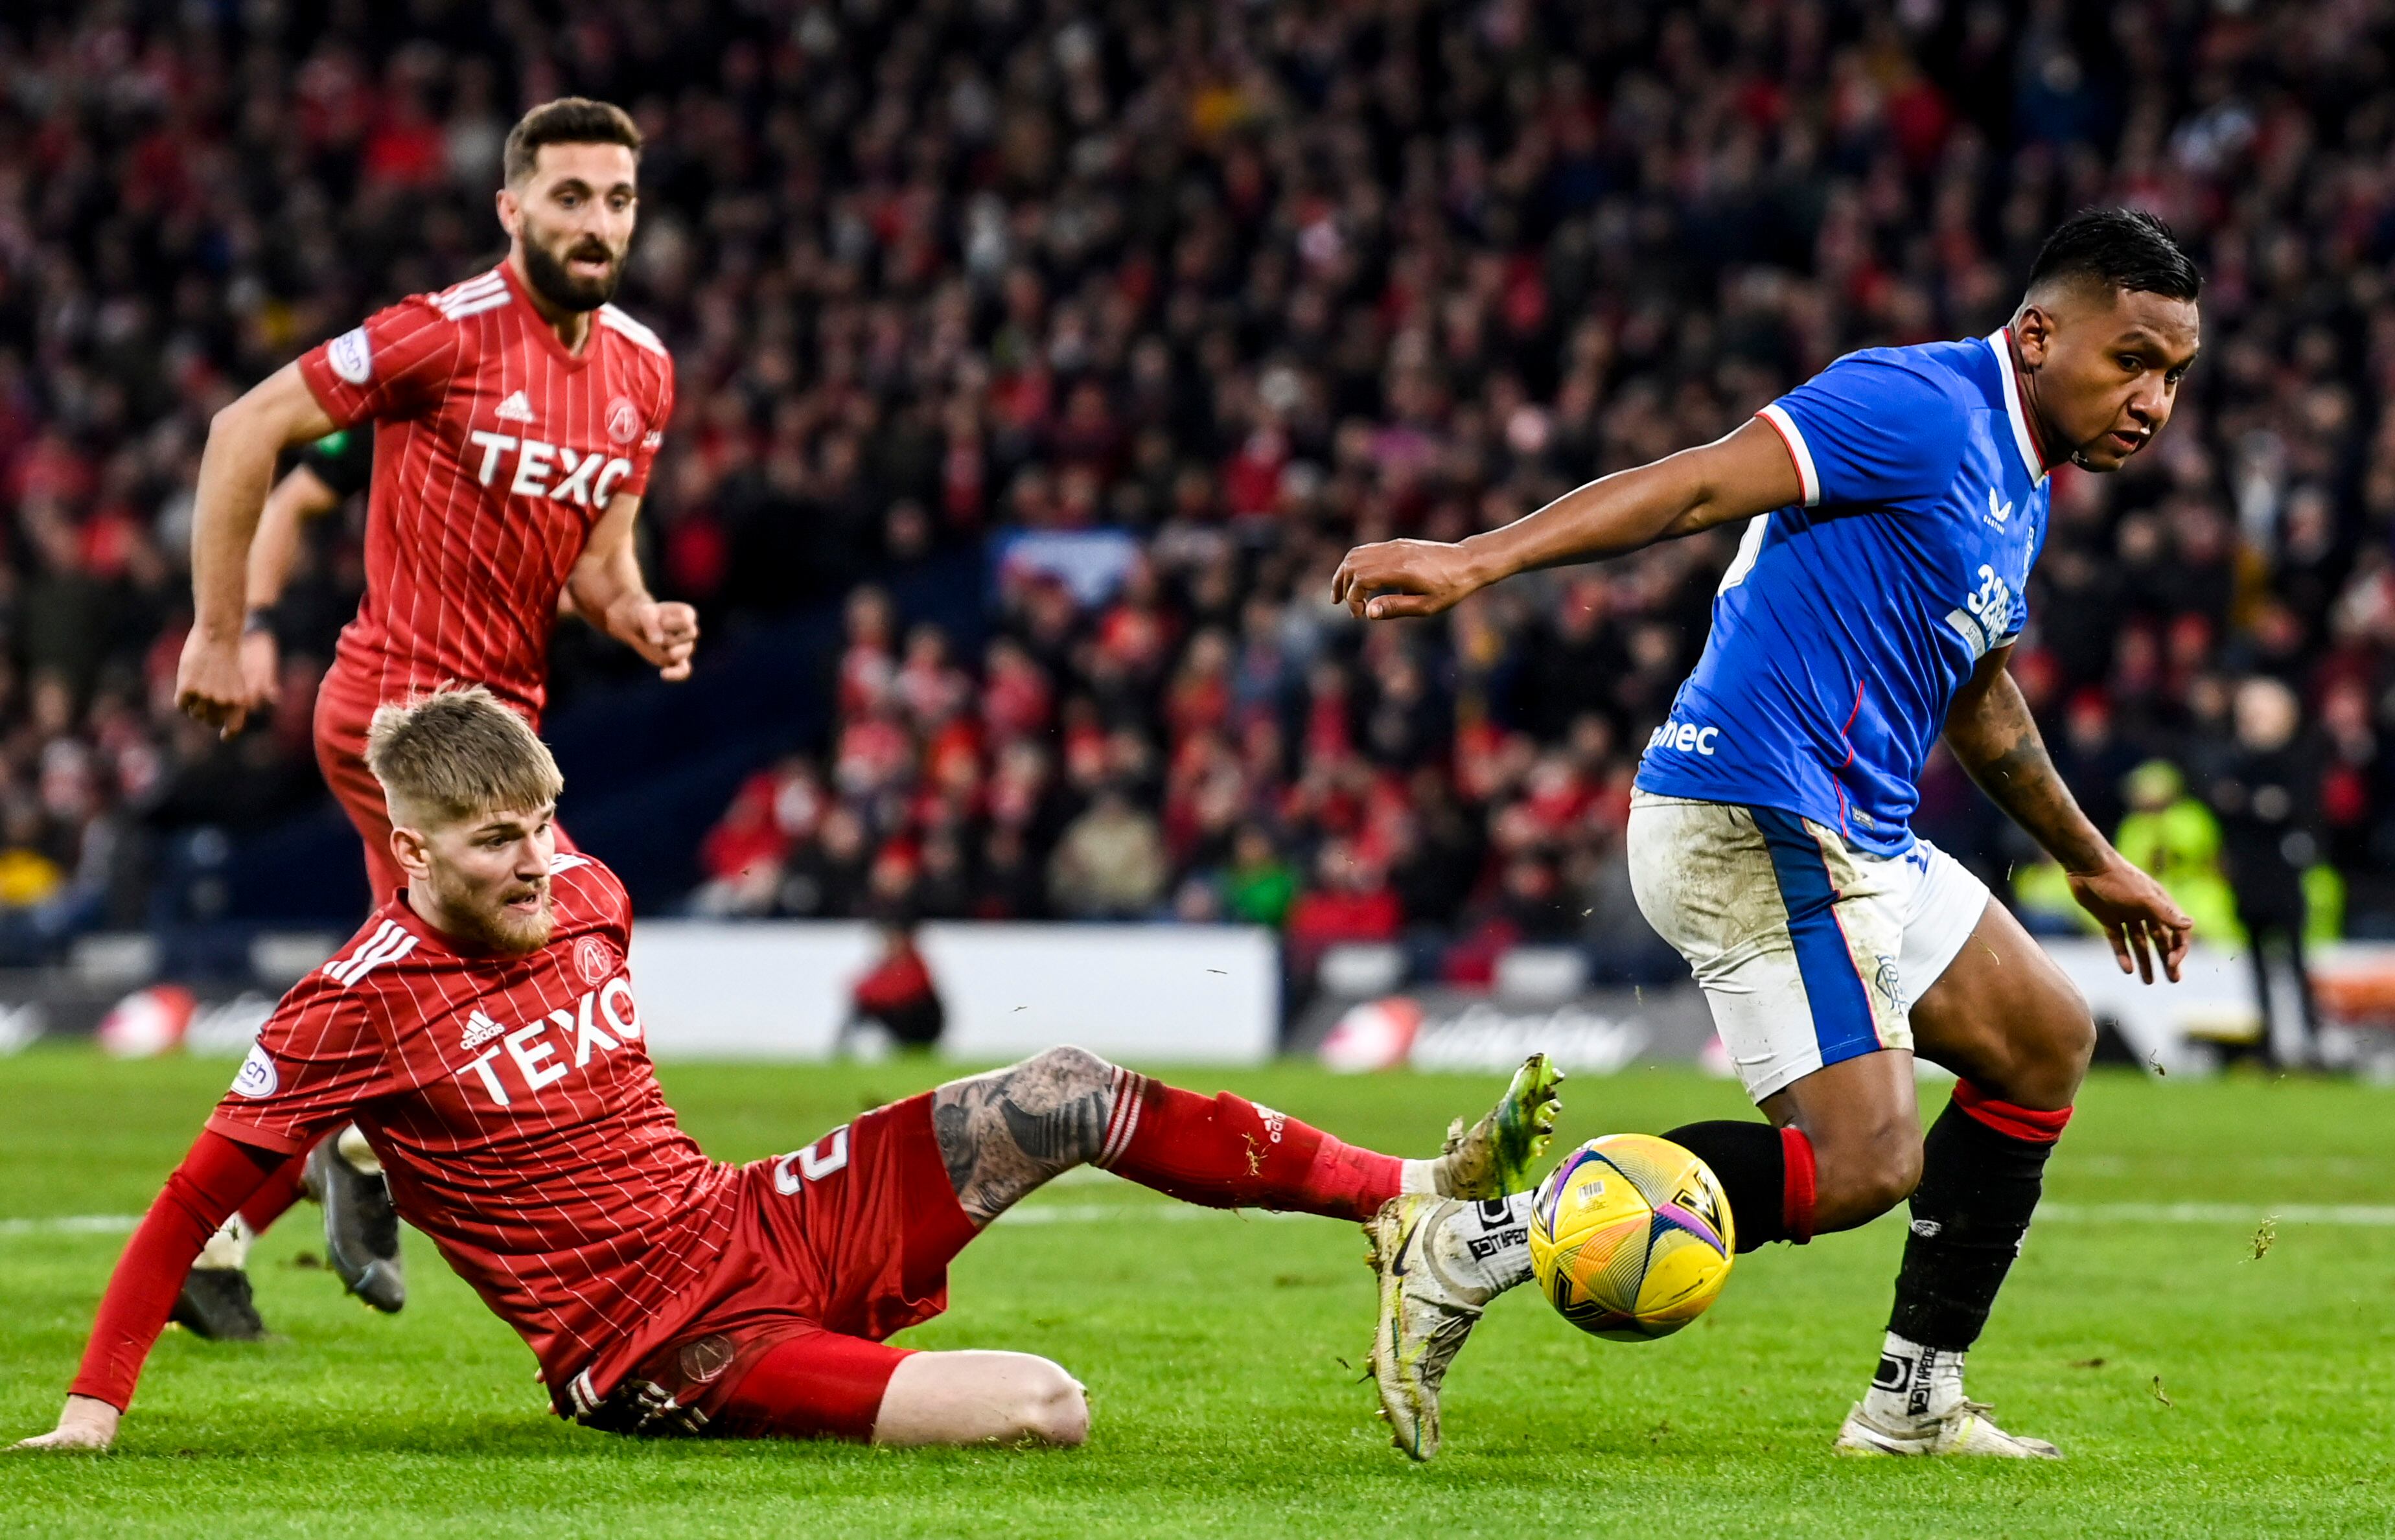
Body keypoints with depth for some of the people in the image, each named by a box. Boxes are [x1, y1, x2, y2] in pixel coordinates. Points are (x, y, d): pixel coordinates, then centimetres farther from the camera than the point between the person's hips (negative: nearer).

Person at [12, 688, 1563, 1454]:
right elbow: (201, 1196, -11)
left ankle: (1420, 1188, 7)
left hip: (758, 1227, 8)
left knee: (1071, 1093, 0)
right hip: (662, 1353, -8)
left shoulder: (589, 896, 5)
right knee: (1042, 1409, -29)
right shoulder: (363, 1003, -16)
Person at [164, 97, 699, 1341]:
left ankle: (213, 1245, 21)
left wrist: (638, 617, -7)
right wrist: (220, 634, -10)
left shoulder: (641, 372, 8)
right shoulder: (448, 335, -15)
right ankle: (367, 1148, 4)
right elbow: (246, 432, -12)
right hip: (402, 700, -8)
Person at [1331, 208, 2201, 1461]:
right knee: (1860, 1166, -17)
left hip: (1855, 840, 11)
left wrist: (2091, 865, 45)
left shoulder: (2018, 488, 18)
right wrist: (1475, 562, -33)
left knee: (2044, 1045, 17)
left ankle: (1913, 1404, 22)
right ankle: (1469, 1247, -15)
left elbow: (1976, 698, 34)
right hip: (1755, 826, -11)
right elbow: (1699, 486, -23)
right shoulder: (1921, 409, -13)